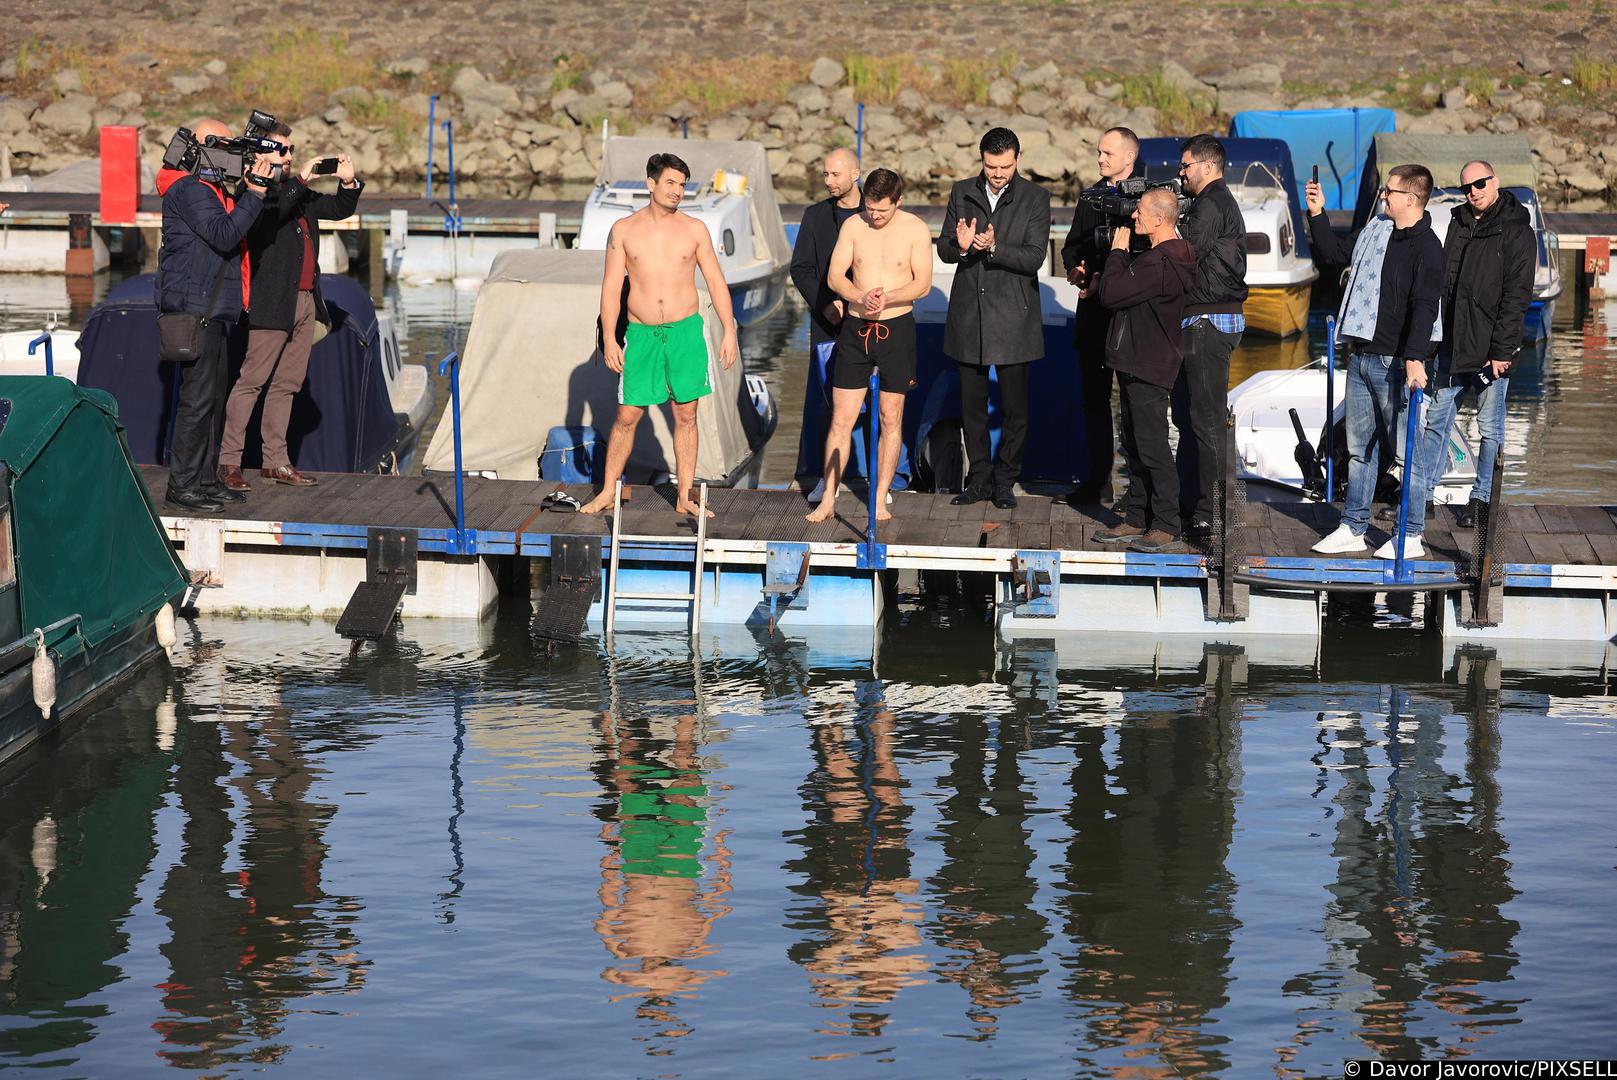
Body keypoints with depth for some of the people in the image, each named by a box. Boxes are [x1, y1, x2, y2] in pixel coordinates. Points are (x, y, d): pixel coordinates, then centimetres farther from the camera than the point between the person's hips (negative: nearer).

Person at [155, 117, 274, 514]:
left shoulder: (211, 188, 20)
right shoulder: (188, 189, -13)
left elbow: (239, 227, 17)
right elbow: (225, 235, -23)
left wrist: (252, 182, 8)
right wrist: (254, 191, -22)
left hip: (213, 310, 11)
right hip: (195, 309, -11)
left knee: (213, 396, 13)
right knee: (198, 397, -10)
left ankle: (205, 478, 20)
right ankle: (182, 485, -7)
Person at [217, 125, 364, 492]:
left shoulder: (296, 192, 18)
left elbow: (338, 210, 22)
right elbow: (268, 214, -27)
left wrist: (348, 183, 3)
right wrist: (299, 180, -22)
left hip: (305, 301, 9)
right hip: (272, 302, -9)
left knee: (287, 384, 12)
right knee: (251, 381, -7)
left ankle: (275, 461, 17)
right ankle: (229, 462, -5)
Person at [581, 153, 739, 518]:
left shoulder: (694, 229, 4)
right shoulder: (624, 230, 2)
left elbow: (716, 282, 7)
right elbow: (611, 286, 2)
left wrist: (729, 332, 0)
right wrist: (609, 339, -4)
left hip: (686, 332, 1)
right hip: (642, 334, -1)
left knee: (686, 416, 4)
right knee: (627, 416, 2)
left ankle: (685, 497, 11)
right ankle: (608, 491, 15)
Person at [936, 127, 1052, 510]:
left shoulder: (1035, 198, -4)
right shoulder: (962, 193, 6)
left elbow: (1034, 258, -12)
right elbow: (943, 249, 5)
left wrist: (994, 248, -27)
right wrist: (960, 246, -18)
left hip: (1012, 316, -3)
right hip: (969, 312, 3)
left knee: (1014, 407, 2)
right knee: (972, 404, 9)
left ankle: (1005, 481, 13)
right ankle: (979, 479, 19)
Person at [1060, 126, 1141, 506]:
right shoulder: (1091, 196, 14)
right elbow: (1072, 244, 18)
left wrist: (1107, 279, -17)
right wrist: (1074, 267, -3)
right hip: (1094, 310, 6)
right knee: (1094, 398, 8)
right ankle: (1096, 480, 14)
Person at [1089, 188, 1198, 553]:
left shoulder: (1159, 265, -22)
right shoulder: (1164, 257, 13)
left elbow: (1110, 294, -22)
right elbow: (1112, 292, 22)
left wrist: (1117, 251, -10)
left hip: (1148, 369, -11)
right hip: (1135, 365, 11)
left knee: (1152, 447, -6)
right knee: (1135, 445, 14)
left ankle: (1166, 525, -1)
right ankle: (1136, 519, 21)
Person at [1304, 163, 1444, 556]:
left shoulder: (1426, 248, -12)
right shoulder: (1375, 231, 13)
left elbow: (1424, 305, -22)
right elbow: (1335, 255, 29)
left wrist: (1415, 356, -32)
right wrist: (1317, 213, 20)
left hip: (1395, 362, -8)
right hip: (1360, 357, 8)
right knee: (1359, 446, 12)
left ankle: (1410, 536, 5)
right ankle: (1352, 529, 18)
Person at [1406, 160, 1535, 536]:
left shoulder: (1516, 231, -8)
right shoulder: (1459, 224, 12)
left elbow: (1517, 295, -13)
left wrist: (1502, 349, -18)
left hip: (1490, 348, -6)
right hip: (1452, 344, 6)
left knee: (1490, 427, 3)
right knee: (1437, 419, 8)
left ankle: (1480, 500, 11)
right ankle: (1420, 494, 13)